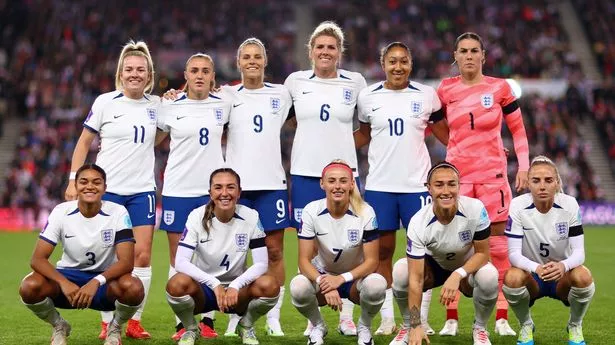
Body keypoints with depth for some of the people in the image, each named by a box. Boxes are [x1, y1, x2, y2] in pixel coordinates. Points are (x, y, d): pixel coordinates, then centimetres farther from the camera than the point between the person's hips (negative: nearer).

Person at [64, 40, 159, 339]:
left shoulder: (155, 104, 5)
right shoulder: (105, 102, -2)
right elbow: (83, 143, 4)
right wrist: (74, 180, -3)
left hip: (142, 191, 3)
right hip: (107, 190, -2)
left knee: (142, 255, -3)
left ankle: (134, 322, 6)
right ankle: (107, 323, 7)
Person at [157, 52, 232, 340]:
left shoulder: (224, 103, 3)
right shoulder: (171, 106, 0)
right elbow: (152, 140, 12)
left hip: (212, 189, 1)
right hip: (178, 189, -1)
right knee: (179, 260, 1)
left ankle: (207, 320, 11)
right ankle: (182, 322, 8)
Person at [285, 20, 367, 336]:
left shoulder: (355, 82, 2)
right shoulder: (295, 81, 3)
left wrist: (345, 143, 8)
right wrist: (310, 138, 11)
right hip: (305, 172, 1)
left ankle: (347, 317, 10)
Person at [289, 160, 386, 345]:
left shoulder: (365, 212, -18)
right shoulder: (311, 211, -16)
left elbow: (371, 261, -17)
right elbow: (304, 260, -18)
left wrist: (341, 279, -34)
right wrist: (324, 283, -38)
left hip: (355, 276, 0)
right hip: (322, 274, 1)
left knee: (376, 284, -36)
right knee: (298, 287, -34)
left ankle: (364, 327, -1)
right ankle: (318, 326, 1)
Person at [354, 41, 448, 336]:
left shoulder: (426, 95, 1)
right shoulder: (368, 96, 4)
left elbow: (444, 132, 11)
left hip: (416, 184, -1)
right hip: (379, 185, 1)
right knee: (382, 250, 4)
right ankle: (387, 318, 13)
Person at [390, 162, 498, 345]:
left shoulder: (475, 209, -28)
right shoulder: (418, 223, -28)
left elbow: (483, 253, -17)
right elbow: (416, 278, -29)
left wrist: (457, 275, -36)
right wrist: (416, 326, -33)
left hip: (468, 267, 0)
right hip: (434, 266, 0)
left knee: (489, 276, -35)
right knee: (400, 270, -30)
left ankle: (480, 329, -5)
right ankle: (408, 327, -3)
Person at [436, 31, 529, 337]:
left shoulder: (499, 88, 1)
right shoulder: (445, 90, 4)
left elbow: (517, 129, 8)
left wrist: (523, 166, 1)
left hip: (493, 174, -1)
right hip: (457, 174, 1)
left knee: (497, 243, 0)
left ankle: (502, 318, 6)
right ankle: (451, 318, 4)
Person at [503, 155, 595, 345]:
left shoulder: (569, 205, -14)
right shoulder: (518, 206, -17)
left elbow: (579, 252, -17)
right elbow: (514, 253, -21)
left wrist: (563, 266, -42)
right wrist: (536, 268, -43)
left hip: (562, 278, 1)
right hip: (531, 277, 0)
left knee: (583, 277, -33)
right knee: (512, 278, -34)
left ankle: (575, 326, -2)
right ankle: (526, 326, -3)